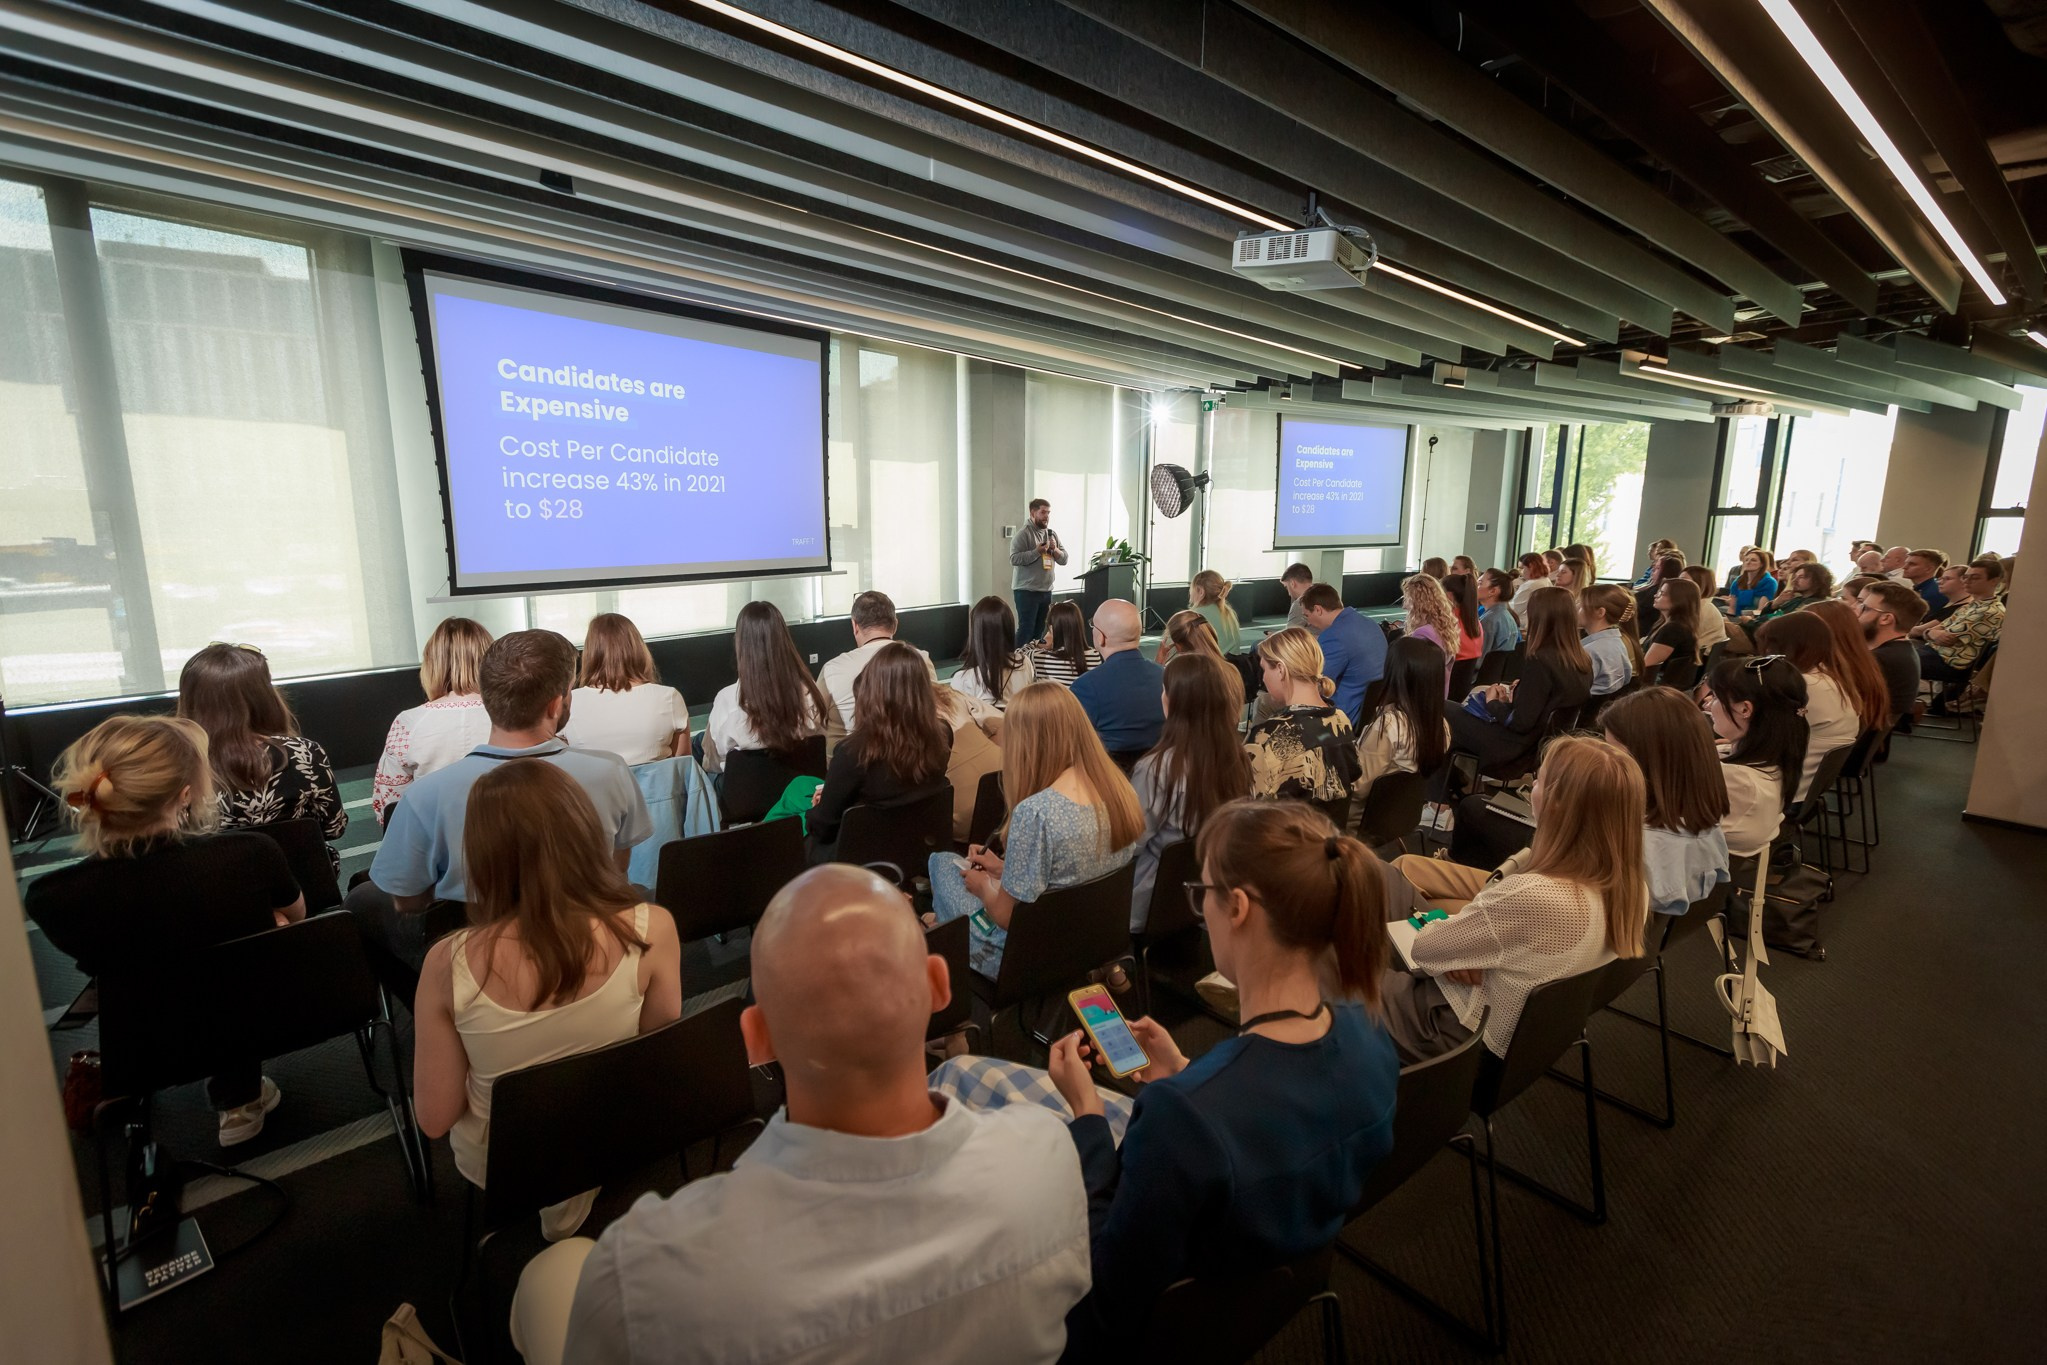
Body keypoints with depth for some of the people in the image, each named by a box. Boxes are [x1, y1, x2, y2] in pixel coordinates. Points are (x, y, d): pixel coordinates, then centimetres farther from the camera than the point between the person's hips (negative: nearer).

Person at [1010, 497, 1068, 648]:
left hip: (1046, 590, 7)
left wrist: (1055, 550, -8)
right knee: (1026, 629, -5)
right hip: (1026, 590, -7)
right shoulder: (1023, 533, -10)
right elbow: (1014, 558, -19)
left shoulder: (1052, 534, 12)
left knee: (1039, 629, 12)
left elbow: (1064, 559, 11)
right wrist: (1037, 551, -23)